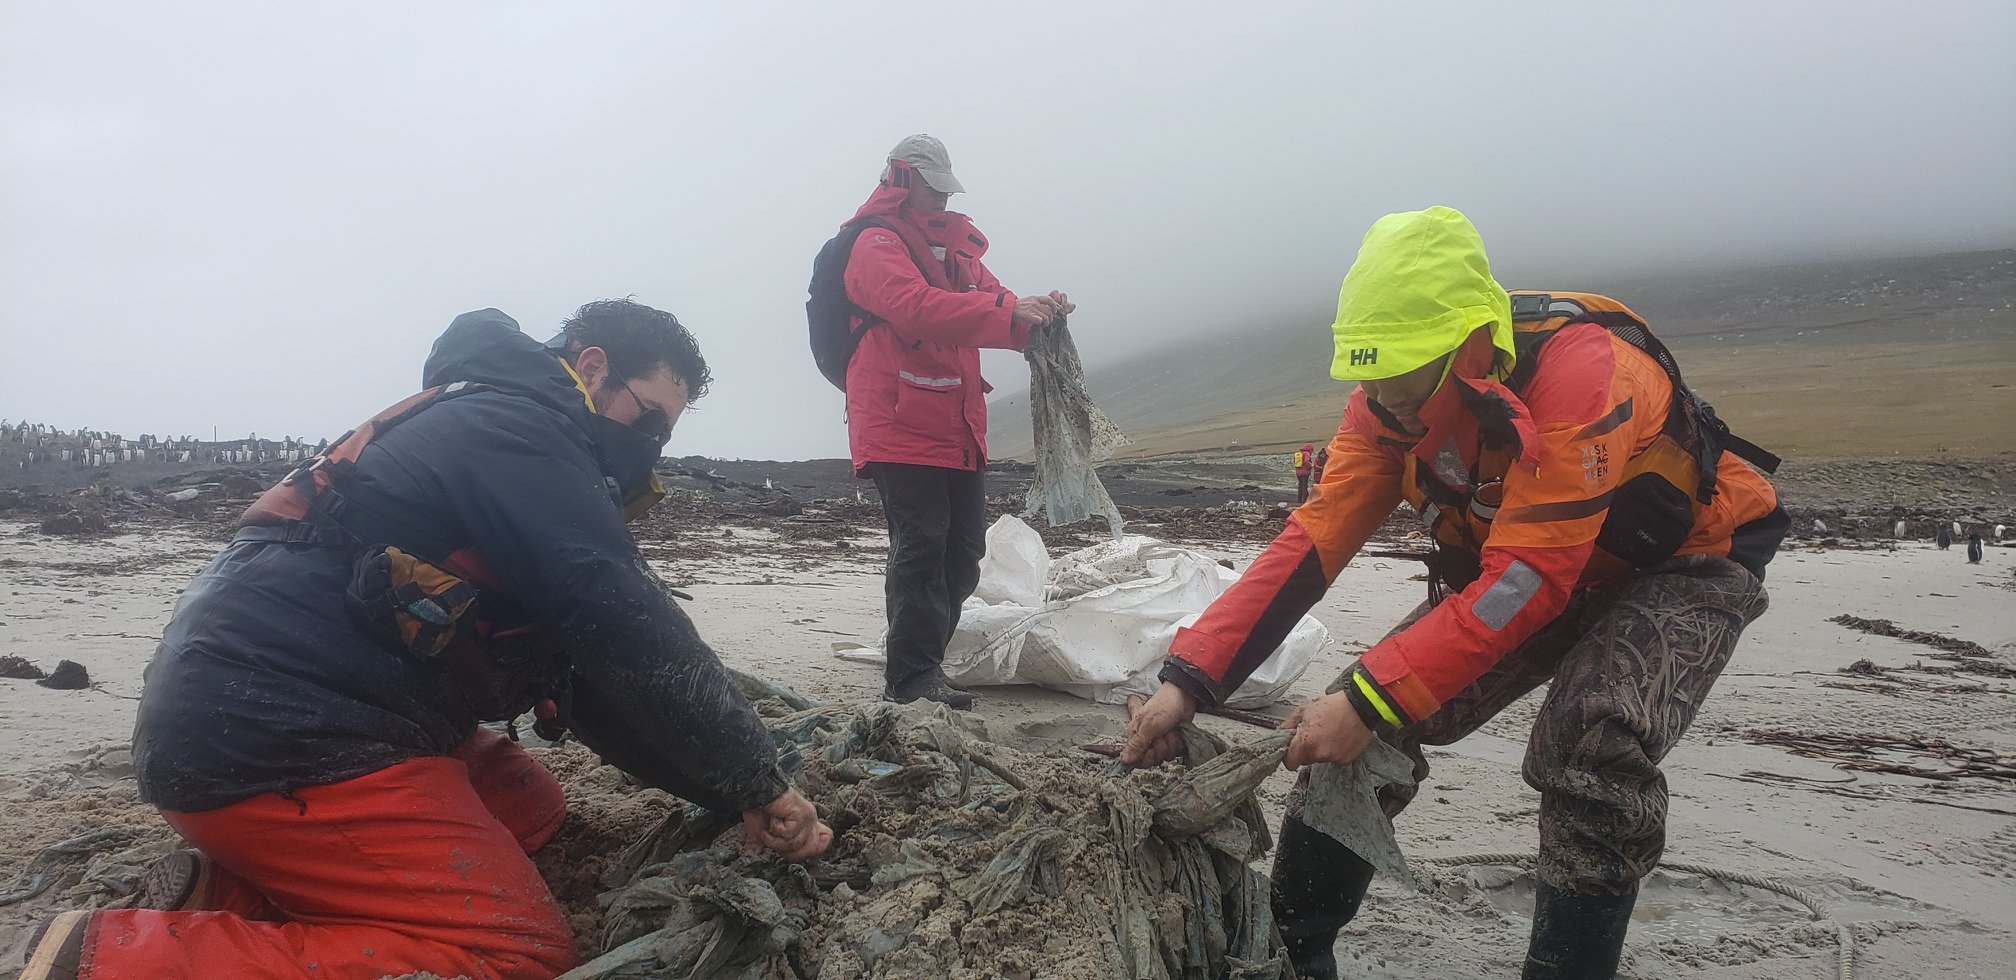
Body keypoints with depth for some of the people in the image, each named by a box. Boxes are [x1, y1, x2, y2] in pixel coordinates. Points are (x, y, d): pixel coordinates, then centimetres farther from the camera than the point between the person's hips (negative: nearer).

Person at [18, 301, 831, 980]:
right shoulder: (518, 428, -11)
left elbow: (583, 673, 16)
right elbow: (635, 639, -19)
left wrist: (727, 792, 9)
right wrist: (759, 784, -8)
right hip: (270, 738, -11)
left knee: (529, 805, 17)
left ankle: (228, 893, 5)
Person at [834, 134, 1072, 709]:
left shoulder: (954, 246, 25)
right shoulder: (877, 242, -4)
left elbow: (990, 298, 20)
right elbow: (914, 306, -22)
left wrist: (1037, 311, -3)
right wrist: (1007, 312, -28)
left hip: (959, 429, 9)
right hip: (901, 427, -9)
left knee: (962, 551, 10)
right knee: (921, 545, -15)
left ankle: (921, 664, 20)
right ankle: (912, 677, -11)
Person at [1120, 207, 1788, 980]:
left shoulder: (1581, 370, -36)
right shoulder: (1390, 398, -17)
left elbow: (1527, 582, -38)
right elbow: (1313, 540, -19)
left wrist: (1371, 702, -42)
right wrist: (1190, 678, -28)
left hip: (1680, 567, -5)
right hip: (1511, 563, 6)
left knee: (1592, 746, -34)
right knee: (1365, 719, -9)